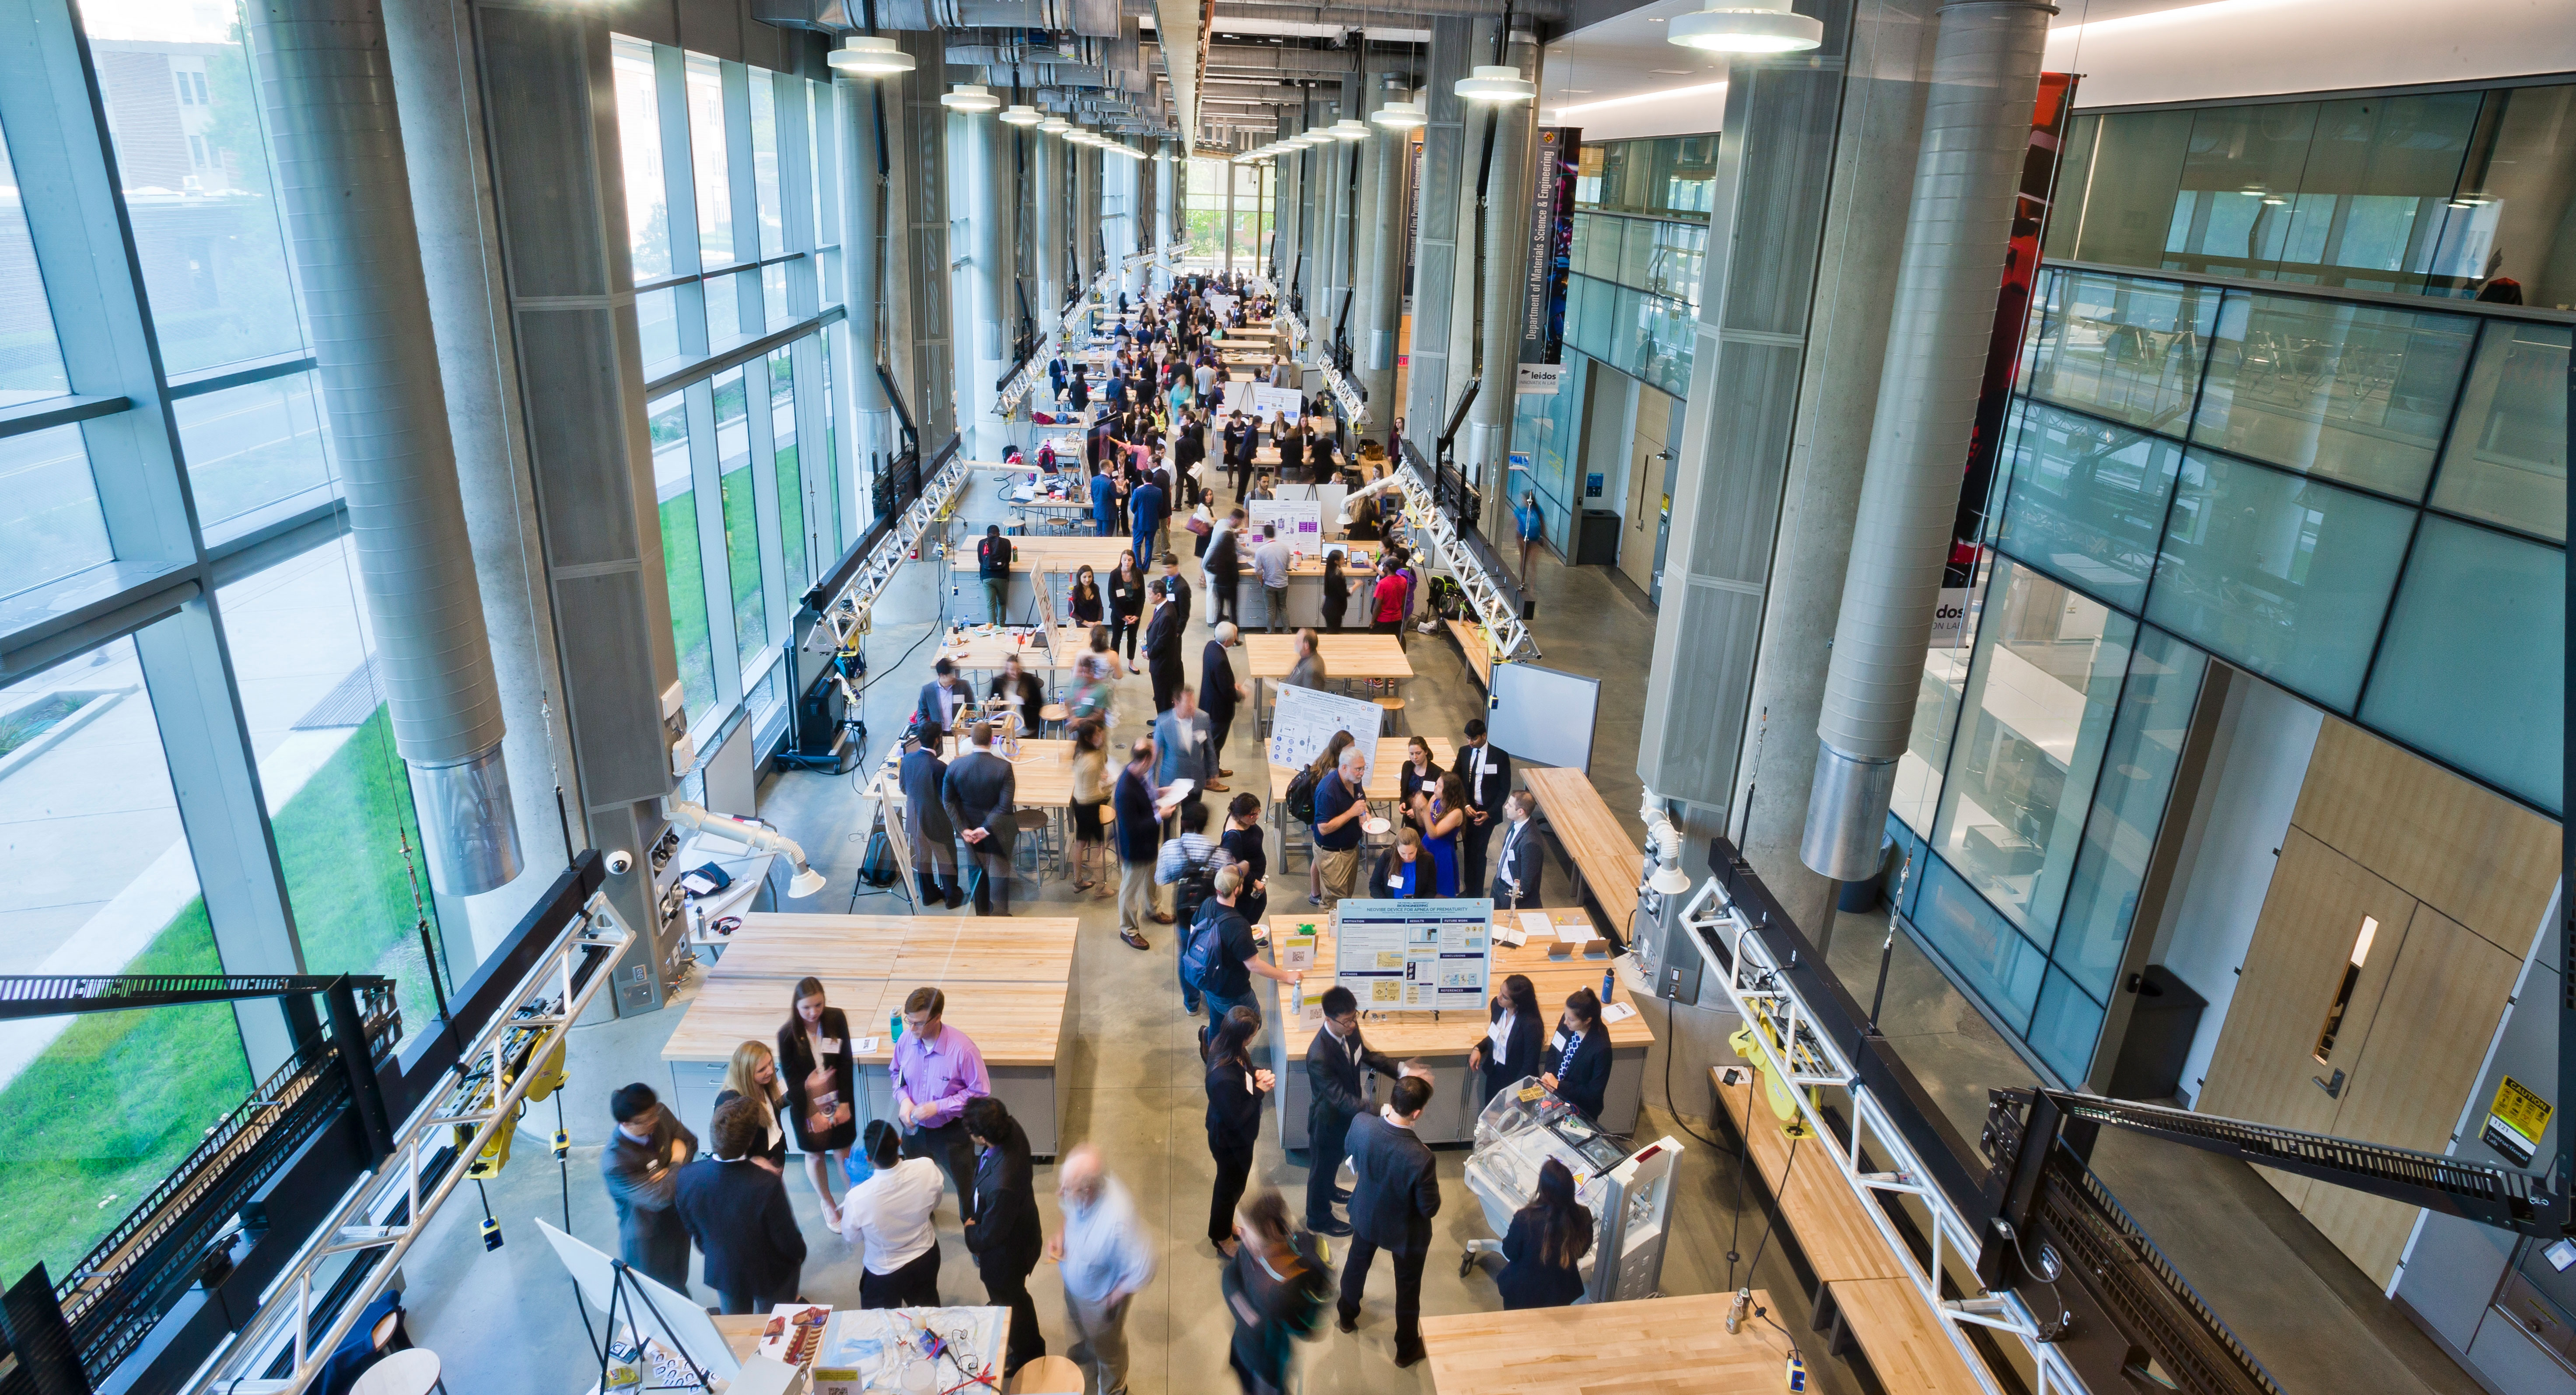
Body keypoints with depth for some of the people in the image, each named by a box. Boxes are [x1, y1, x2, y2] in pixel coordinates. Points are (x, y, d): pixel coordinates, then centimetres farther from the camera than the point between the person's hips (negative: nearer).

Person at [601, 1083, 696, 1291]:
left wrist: (670, 1173, -20)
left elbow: (690, 1141, -3)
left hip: (678, 1219, 6)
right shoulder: (614, 1163, -36)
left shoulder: (660, 1115, -20)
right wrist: (677, 1162, -21)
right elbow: (661, 1197, -34)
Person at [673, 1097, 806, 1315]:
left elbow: (691, 1230, -5)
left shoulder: (685, 1177, -27)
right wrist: (799, 1256, 0)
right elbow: (788, 1242, -23)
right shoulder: (767, 1185, -39)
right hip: (769, 1274, -3)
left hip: (721, 1271, 4)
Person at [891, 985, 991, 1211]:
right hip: (914, 1128, 5)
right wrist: (903, 1099, -14)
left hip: (951, 1132, -5)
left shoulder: (963, 1049, -30)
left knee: (966, 1184, 15)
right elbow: (895, 1073, 5)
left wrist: (938, 1107, -26)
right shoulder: (906, 1039, -15)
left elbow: (979, 1092, -21)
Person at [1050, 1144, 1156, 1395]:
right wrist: (1059, 1236, -17)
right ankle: (1085, 1349, 71)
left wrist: (1112, 1299, -21)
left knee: (1107, 1347, 26)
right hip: (1073, 1282, 6)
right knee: (1078, 1322, 37)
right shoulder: (1077, 1191, -27)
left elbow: (1142, 1272, -35)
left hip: (1099, 1297, -6)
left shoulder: (1119, 1221, -47)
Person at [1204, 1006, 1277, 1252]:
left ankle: (1225, 1224, 57)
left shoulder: (1225, 1047, -18)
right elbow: (1238, 1118, -30)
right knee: (1231, 1187, 20)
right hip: (1231, 1142, -8)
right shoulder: (1224, 1079, -43)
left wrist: (1257, 1073, -15)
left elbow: (1244, 1069, 5)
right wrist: (1260, 1091, -23)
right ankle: (1222, 1238, 47)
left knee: (1233, 1184, 32)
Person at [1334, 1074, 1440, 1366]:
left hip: (1365, 1216, 4)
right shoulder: (1421, 1158, -41)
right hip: (1405, 1232, -4)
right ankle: (1406, 1350, 46)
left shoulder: (1361, 1124, -29)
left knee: (1356, 1265, 33)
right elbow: (1430, 1209, -24)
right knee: (1408, 1288, 23)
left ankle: (1348, 1317, 59)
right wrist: (1433, 1179, -6)